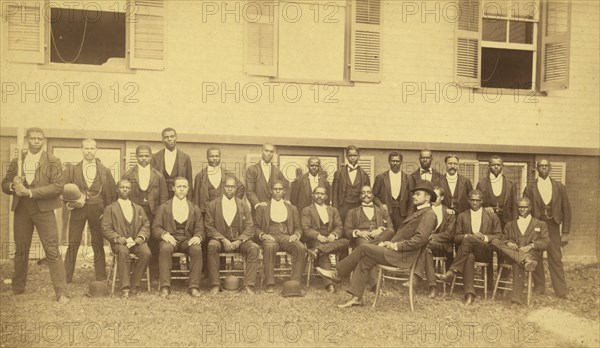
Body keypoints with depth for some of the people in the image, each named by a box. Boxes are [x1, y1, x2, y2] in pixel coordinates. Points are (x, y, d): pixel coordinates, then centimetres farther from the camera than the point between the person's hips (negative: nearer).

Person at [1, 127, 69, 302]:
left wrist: (29, 192, -17)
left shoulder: (53, 162, 0)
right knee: (20, 250, 13)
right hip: (21, 210, 4)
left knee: (52, 251, -7)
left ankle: (61, 293, -7)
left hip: (43, 209, -4)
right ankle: (17, 288, 29)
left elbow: (58, 186, -11)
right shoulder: (16, 161, 12)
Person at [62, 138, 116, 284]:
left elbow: (112, 193, 6)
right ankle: (66, 278, 8)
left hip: (97, 210, 0)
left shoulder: (105, 171, 6)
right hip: (77, 210, 0)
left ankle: (101, 279, 12)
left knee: (98, 245, 5)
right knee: (73, 245, 1)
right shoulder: (72, 170, 6)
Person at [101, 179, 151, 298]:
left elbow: (146, 225, 14)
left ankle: (134, 284, -16)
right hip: (119, 242, -2)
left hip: (136, 241, 2)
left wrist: (141, 237, -7)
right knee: (123, 251, -37)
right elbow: (105, 229, 4)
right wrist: (118, 238, -13)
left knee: (146, 253, -29)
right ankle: (124, 287, -32)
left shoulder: (139, 208, 23)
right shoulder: (110, 209, 14)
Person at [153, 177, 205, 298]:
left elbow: (200, 229, 10)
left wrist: (198, 237, -14)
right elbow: (155, 228, 6)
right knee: (165, 248, -36)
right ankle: (165, 287, -34)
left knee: (197, 249, -32)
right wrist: (164, 234, -16)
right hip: (169, 239, -1)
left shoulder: (194, 209, 17)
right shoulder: (164, 207, 14)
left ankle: (194, 287, -29)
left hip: (188, 240, 1)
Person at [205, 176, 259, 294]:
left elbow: (249, 228, 5)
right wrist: (223, 240, -15)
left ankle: (248, 285, -25)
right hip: (219, 239, -1)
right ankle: (215, 285, -29)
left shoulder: (243, 206, 12)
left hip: (239, 241, 2)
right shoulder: (212, 205, 7)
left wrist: (239, 241, -14)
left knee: (254, 248, -28)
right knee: (212, 246, -35)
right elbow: (209, 227, 0)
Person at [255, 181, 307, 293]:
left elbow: (298, 228, 19)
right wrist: (263, 235, -8)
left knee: (301, 248, -31)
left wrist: (296, 235, -4)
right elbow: (256, 228, 13)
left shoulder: (292, 208, 23)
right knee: (269, 247, -39)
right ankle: (270, 284, -36)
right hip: (270, 237, -2)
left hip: (286, 237, 2)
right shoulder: (262, 207, 18)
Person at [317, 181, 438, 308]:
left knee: (364, 247, -14)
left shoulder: (429, 215, -8)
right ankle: (356, 297, -5)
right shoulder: (418, 213, 24)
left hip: (402, 256, -9)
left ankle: (337, 273, -1)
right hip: (396, 252, 9)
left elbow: (419, 239, -20)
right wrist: (390, 243, 7)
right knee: (365, 260, -6)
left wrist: (396, 246, -17)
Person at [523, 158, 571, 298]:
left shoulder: (559, 187, 6)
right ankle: (539, 287, 16)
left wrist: (565, 232, 1)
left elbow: (566, 210, 6)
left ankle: (561, 290, 6)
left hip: (553, 227, 0)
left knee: (556, 259, -1)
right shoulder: (530, 188, 4)